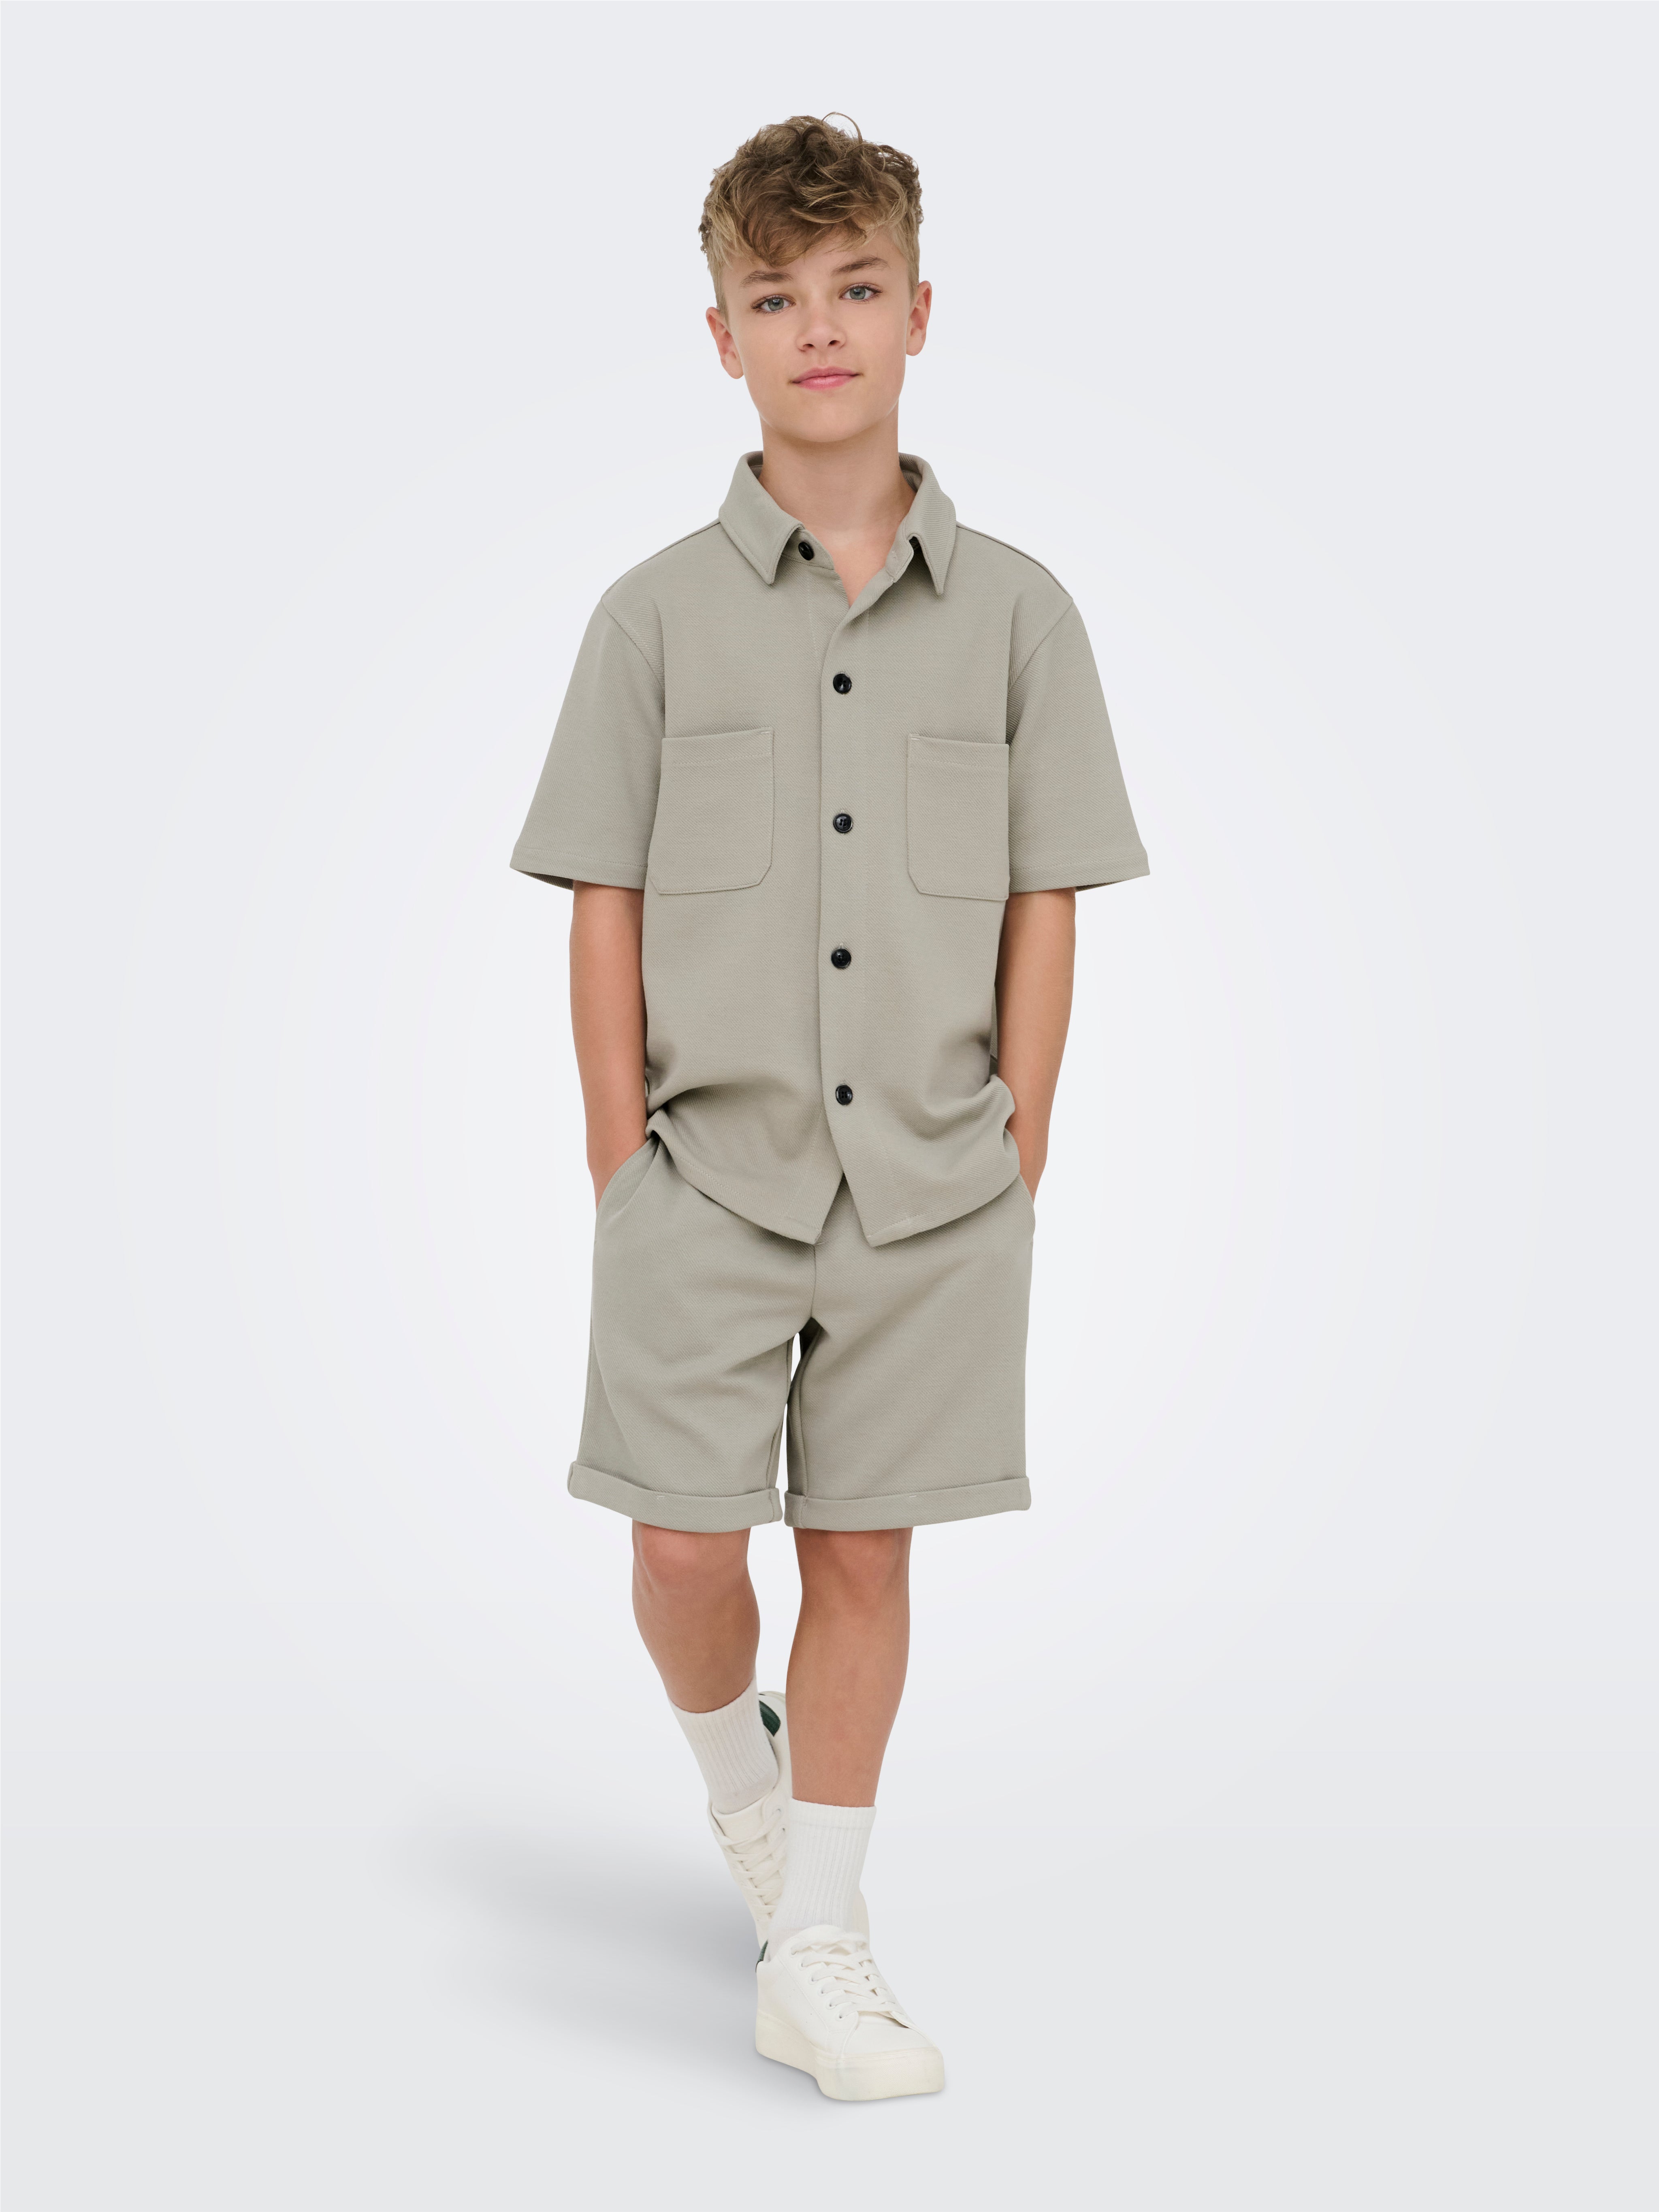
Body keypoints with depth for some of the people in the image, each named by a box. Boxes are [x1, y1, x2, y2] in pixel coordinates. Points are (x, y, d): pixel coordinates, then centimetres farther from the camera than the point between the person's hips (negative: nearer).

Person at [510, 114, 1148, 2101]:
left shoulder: (1012, 613, 3)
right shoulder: (659, 614, 2)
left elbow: (1044, 908, 5)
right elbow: (606, 905, 2)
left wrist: (1014, 1148, 0)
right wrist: (623, 1159, -3)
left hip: (931, 1185, 1)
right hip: (708, 1172, 0)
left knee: (864, 1554, 7)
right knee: (685, 1547, -1)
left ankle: (817, 1958, 21)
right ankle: (741, 1771, 34)